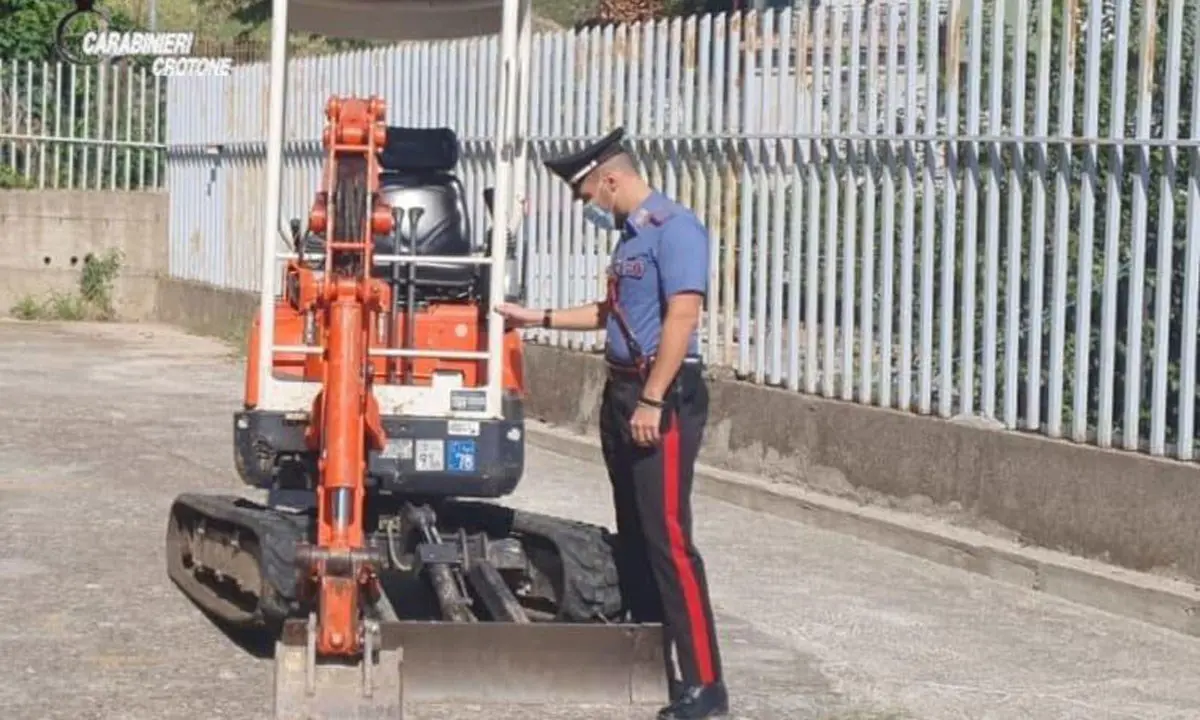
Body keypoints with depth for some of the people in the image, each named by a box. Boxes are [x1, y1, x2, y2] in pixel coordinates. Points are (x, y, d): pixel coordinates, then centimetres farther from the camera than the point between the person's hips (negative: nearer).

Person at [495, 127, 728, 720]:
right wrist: (539, 318, 31)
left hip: (663, 396, -10)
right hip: (623, 391, 10)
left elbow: (682, 316, -21)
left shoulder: (673, 228, -13)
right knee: (634, 536, 13)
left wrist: (652, 401, -24)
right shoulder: (631, 234, 16)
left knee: (666, 538, -12)